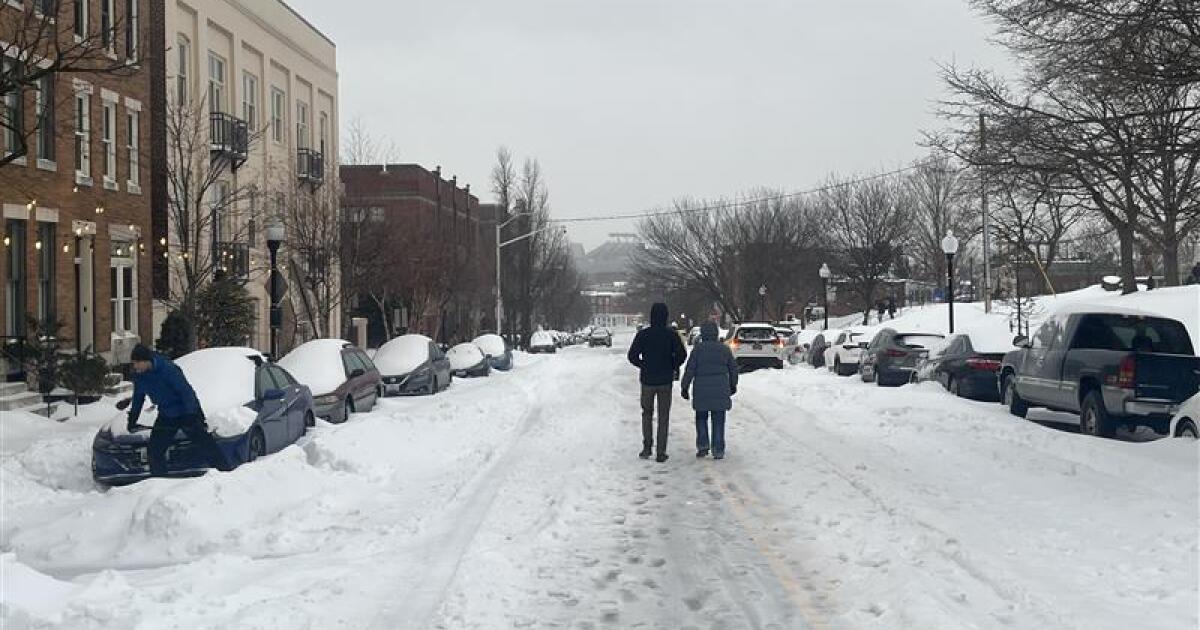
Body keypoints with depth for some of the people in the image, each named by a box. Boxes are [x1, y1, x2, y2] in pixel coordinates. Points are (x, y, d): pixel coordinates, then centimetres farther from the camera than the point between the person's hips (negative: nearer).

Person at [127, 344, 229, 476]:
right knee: (154, 449, 1)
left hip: (187, 413, -7)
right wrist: (132, 419, 18)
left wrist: (191, 415, -27)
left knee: (208, 446, -6)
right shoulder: (139, 376, -4)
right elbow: (138, 398, 14)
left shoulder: (167, 369, -26)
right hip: (166, 416, 7)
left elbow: (186, 391, -24)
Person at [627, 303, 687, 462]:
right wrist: (672, 367, 4)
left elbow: (632, 355, -9)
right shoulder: (671, 335, -6)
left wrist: (643, 366, 8)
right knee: (664, 417, 7)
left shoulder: (643, 334, -7)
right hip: (665, 381, 0)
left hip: (647, 381, 0)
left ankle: (647, 448, 10)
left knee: (647, 414, 17)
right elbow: (682, 354, -12)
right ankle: (661, 453, 5)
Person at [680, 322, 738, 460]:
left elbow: (690, 370, -6)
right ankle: (718, 451, 5)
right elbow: (733, 369, 11)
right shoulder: (724, 349, 3)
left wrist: (684, 387, 2)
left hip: (702, 391, -2)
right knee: (718, 421, 6)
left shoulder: (698, 349, -5)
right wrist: (733, 385, 26)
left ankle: (702, 445, 6)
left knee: (701, 418, 16)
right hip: (720, 391, 2)